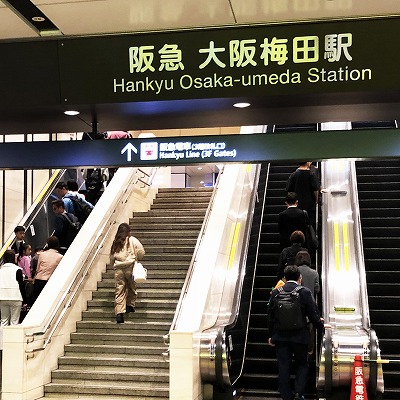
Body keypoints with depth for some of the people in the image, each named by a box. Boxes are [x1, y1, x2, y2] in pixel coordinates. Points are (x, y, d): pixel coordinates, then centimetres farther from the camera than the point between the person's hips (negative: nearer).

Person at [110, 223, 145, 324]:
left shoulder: (115, 243, 11)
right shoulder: (132, 240, 1)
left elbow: (111, 258, 13)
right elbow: (141, 252, -2)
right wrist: (137, 258, 17)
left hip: (118, 269, 2)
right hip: (130, 267, -2)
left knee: (119, 291, 1)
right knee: (132, 288, 20)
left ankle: (119, 312, -7)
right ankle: (130, 305, 26)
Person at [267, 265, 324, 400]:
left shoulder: (276, 292, -1)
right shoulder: (305, 292, -9)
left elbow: (270, 316, 5)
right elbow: (313, 314, -8)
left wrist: (270, 335, 14)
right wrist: (320, 325, 12)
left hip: (280, 337, 2)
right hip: (300, 336, -2)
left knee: (283, 367, 9)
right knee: (302, 364, 15)